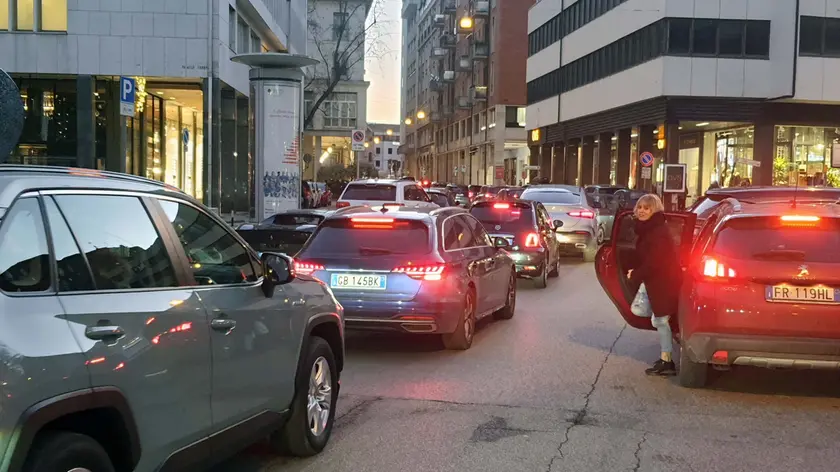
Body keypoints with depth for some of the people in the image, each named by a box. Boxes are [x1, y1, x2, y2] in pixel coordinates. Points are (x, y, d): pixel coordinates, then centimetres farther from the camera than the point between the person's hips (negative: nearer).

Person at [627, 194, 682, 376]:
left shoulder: (658, 231, -19)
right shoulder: (647, 229, 13)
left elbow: (654, 261, -22)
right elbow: (641, 256, 18)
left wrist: (635, 275, -10)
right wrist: (634, 270, 2)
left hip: (664, 282, -10)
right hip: (657, 281, 10)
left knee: (661, 320, -7)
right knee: (659, 320, 16)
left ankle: (666, 362, -2)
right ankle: (665, 359, 25)